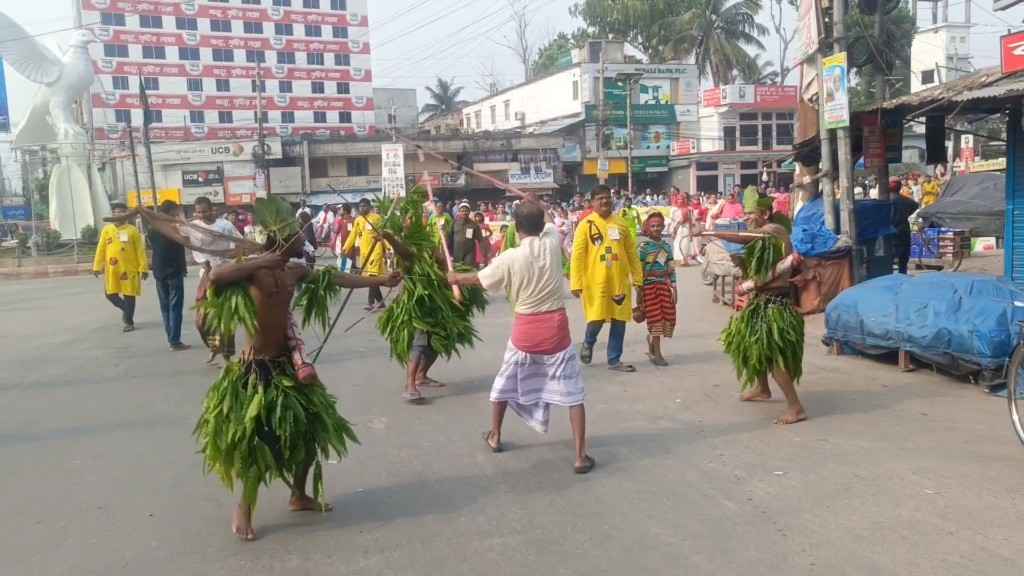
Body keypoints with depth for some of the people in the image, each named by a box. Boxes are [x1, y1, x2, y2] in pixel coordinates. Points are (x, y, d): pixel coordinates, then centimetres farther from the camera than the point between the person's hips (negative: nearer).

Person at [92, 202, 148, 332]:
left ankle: (129, 322, 12)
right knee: (111, 295, 5)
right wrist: (97, 267, 4)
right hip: (111, 270, 3)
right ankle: (126, 309, 32)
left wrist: (143, 268, -7)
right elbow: (101, 250, 7)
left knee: (129, 295, 1)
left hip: (129, 269, -3)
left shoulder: (133, 230, -2)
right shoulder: (106, 230, 5)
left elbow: (140, 251, -3)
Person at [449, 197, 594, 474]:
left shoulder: (508, 259, -12)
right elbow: (549, 226, 19)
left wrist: (455, 277, 25)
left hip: (525, 329, 0)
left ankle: (494, 437, 39)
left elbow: (478, 279, 7)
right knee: (573, 393, 5)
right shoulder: (553, 242, -8)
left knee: (505, 383, 22)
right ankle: (581, 456, 2)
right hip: (556, 327, 0)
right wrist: (536, 210, 30)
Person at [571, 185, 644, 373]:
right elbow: (577, 255, -7)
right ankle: (588, 343, 29)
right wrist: (576, 283, -12)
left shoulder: (621, 223, 9)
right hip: (596, 281, -4)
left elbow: (632, 252, 13)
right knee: (597, 319, -4)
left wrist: (638, 277, 10)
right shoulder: (586, 224, -3)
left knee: (619, 320, 5)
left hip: (620, 280, 4)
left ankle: (614, 360, 17)